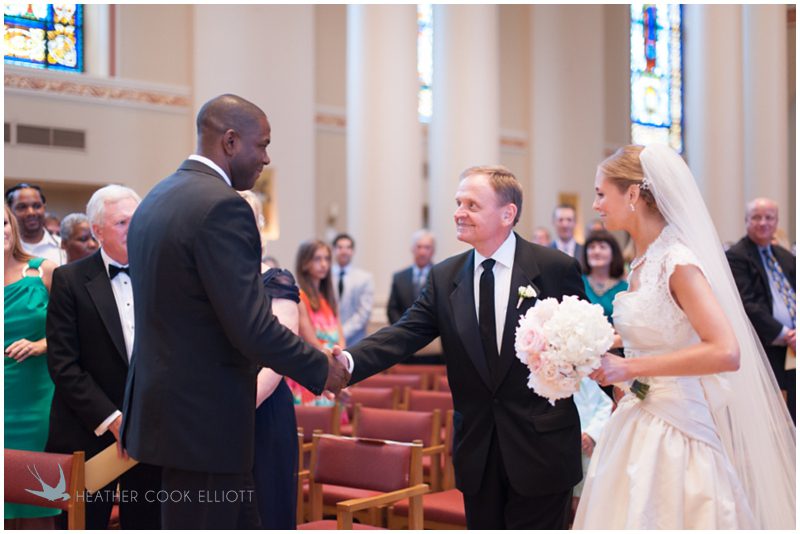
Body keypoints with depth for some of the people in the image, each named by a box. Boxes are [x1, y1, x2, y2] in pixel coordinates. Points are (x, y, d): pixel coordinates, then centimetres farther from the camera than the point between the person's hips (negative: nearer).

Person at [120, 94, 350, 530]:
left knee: (242, 522, 18)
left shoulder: (155, 199, 10)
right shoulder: (222, 206, -19)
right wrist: (321, 368, -9)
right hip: (204, 416, -9)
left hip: (166, 407, 9)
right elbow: (251, 326, -23)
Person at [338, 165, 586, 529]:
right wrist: (349, 361, -22)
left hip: (542, 446, -3)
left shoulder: (556, 268, -6)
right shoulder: (444, 277, 3)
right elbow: (405, 335, -6)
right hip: (477, 449, 4)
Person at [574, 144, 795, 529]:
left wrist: (630, 367, -24)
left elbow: (726, 352, -25)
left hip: (672, 435, -8)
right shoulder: (641, 261, 8)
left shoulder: (678, 262, -16)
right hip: (637, 425, 8)